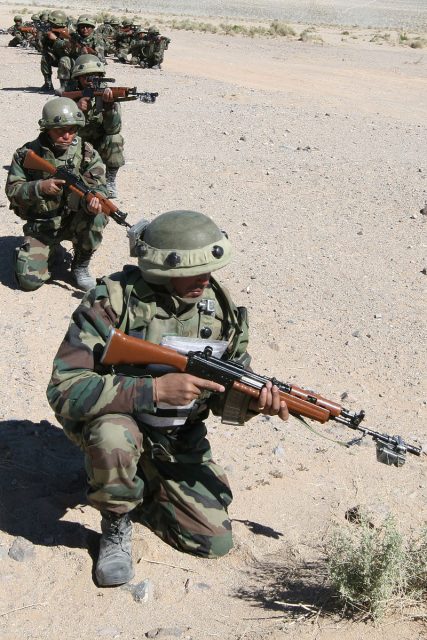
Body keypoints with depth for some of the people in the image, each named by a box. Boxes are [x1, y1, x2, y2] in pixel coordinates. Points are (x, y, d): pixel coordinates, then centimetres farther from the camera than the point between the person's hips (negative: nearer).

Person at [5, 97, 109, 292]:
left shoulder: (86, 153, -6)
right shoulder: (27, 154, -7)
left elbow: (98, 185, -15)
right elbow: (12, 190, -8)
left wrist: (93, 200, -40)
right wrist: (40, 187, -27)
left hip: (75, 220, 1)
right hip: (41, 226, -1)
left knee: (97, 217, -33)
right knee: (29, 279, -17)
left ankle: (80, 265, -5)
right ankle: (49, 251, 20)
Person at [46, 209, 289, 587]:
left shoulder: (220, 307, -11)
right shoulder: (112, 301, -26)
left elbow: (224, 396, -3)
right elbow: (64, 390, -32)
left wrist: (254, 402, -27)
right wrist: (155, 389, -38)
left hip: (180, 442, 4)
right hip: (115, 417, -4)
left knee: (215, 541, -2)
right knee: (116, 437, -40)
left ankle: (142, 488, 23)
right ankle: (116, 525, -8)